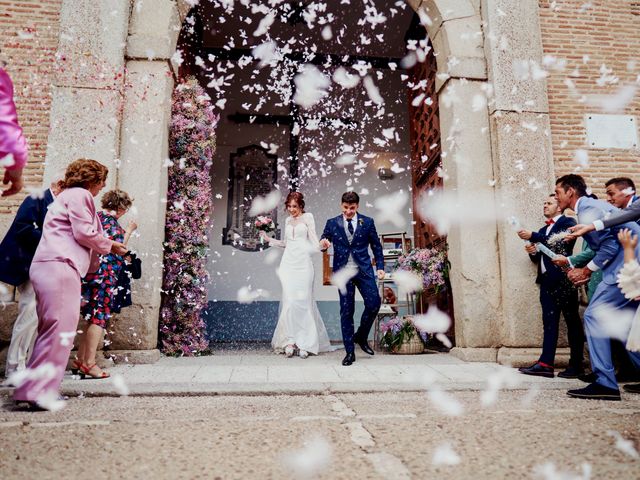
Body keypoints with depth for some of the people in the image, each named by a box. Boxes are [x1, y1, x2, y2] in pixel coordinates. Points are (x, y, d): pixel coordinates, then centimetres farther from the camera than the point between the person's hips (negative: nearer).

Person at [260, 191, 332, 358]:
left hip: (303, 263, -4)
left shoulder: (307, 217, 4)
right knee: (289, 301, -5)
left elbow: (313, 239, -5)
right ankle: (290, 340, 0)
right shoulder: (288, 220, 18)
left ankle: (304, 343, 4)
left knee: (303, 301, -4)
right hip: (288, 263, 4)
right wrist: (269, 239, 20)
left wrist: (321, 246, -24)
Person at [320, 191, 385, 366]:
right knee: (346, 311, 1)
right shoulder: (332, 223, 5)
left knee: (374, 303, -9)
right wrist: (323, 243, -17)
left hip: (364, 270, 1)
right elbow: (323, 243, 7)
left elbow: (376, 246, 10)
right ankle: (350, 352, 11)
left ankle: (361, 337, 18)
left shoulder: (367, 222, 6)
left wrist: (380, 266, 3)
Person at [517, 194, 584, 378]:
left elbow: (560, 243, -16)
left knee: (572, 321, 1)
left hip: (563, 279, -7)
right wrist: (532, 251, 1)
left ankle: (576, 365, 6)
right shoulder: (543, 230, 23)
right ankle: (546, 363, 1)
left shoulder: (568, 223, 2)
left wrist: (532, 236, -14)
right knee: (549, 322, 3)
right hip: (547, 280, 7)